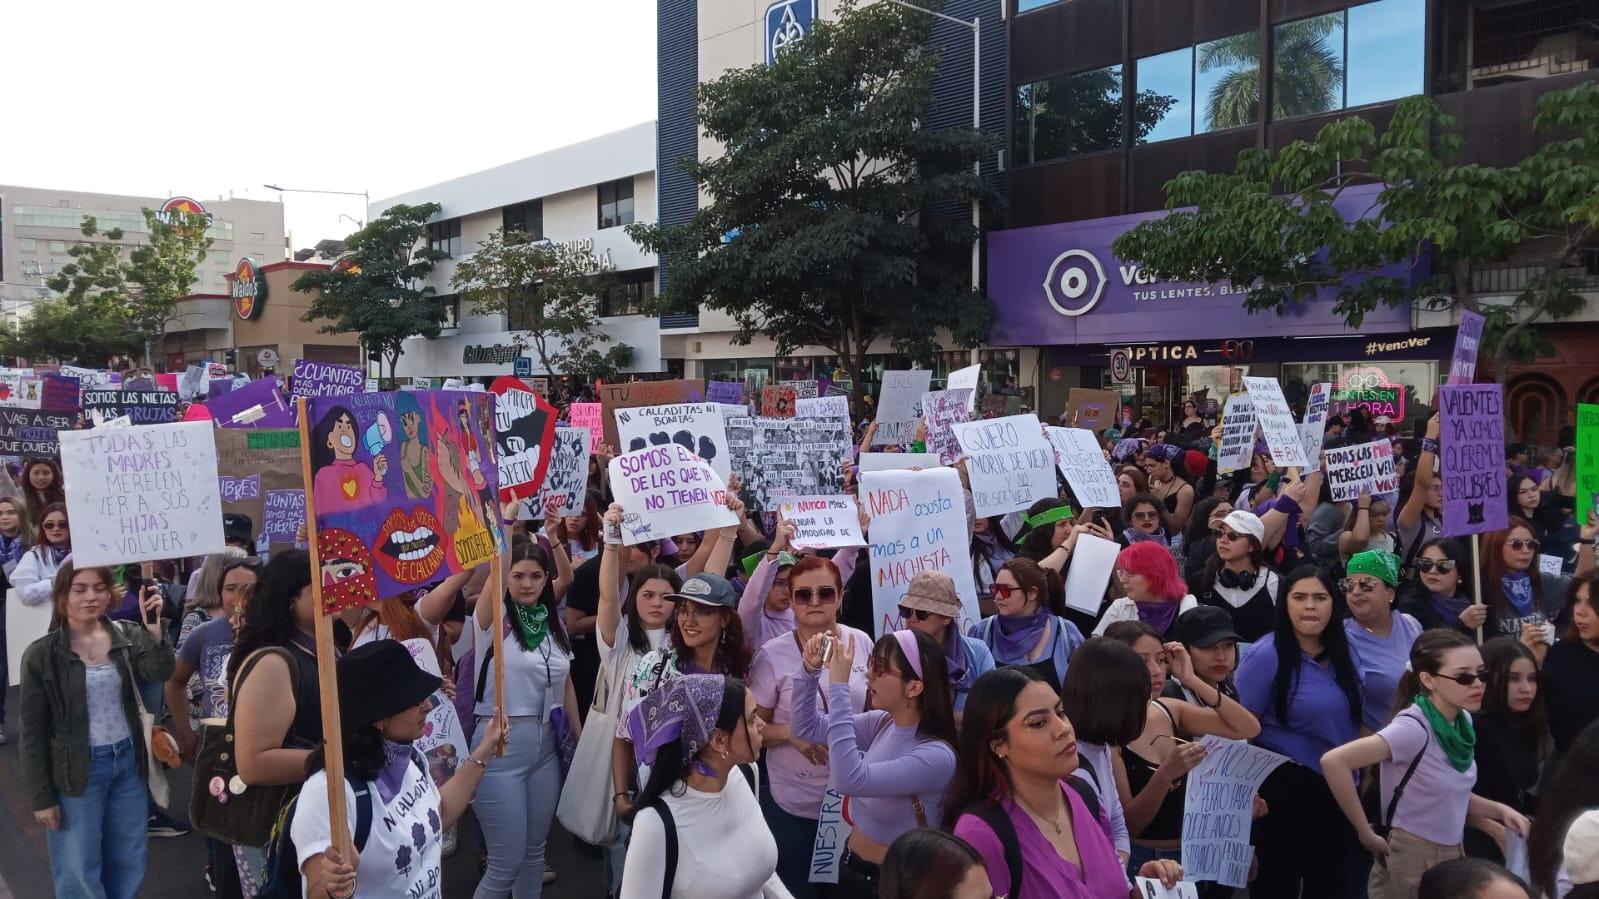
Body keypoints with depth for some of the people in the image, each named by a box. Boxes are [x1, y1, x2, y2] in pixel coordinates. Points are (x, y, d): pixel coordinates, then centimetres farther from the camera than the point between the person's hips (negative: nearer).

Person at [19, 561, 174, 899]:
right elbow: (34, 732, -6)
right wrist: (41, 796, -7)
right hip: (77, 770, -3)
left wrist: (154, 624, -33)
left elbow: (159, 672, -20)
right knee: (80, 870, 9)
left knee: (130, 861, 16)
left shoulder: (127, 635, -3)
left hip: (128, 762, 3)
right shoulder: (41, 654, -10)